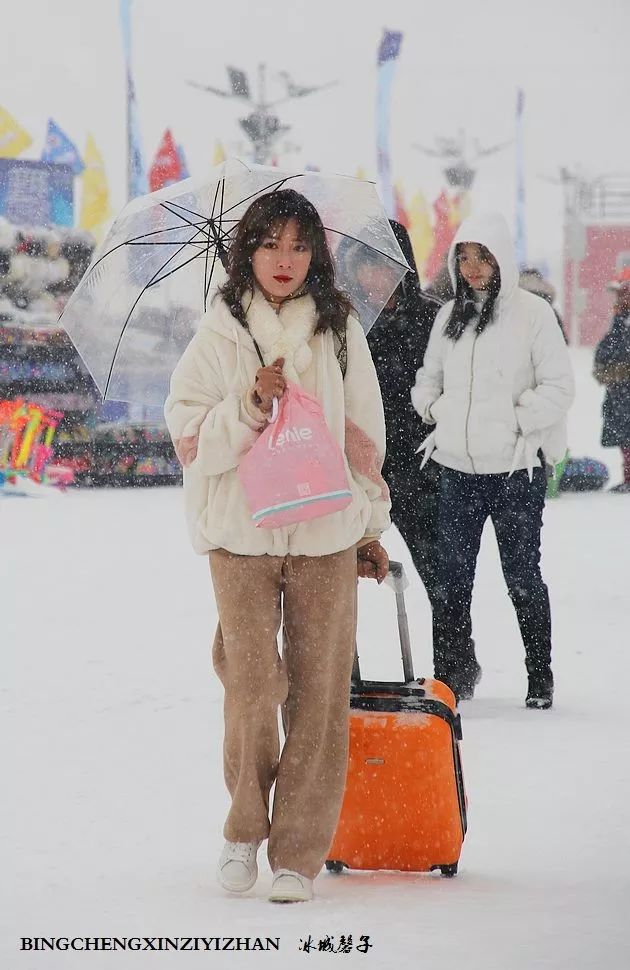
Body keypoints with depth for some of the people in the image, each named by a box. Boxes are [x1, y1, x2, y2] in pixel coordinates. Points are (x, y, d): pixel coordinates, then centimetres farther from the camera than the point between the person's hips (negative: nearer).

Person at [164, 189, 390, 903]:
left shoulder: (339, 331, 8)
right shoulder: (219, 333, 4)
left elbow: (365, 435, 13)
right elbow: (189, 435, 0)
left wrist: (373, 527, 15)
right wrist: (249, 405, -16)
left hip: (327, 535, 1)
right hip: (240, 534, -1)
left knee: (317, 693, -1)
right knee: (252, 686, -9)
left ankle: (299, 853, 7)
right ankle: (245, 828, 14)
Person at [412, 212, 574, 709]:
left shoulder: (532, 313, -5)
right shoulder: (449, 317, 11)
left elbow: (559, 387, -7)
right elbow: (428, 380, 22)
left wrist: (516, 422, -12)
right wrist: (437, 412, 5)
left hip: (516, 467, -5)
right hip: (458, 468, 5)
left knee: (522, 576, 3)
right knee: (452, 576, 6)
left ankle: (540, 678, 14)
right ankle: (451, 674, 14)